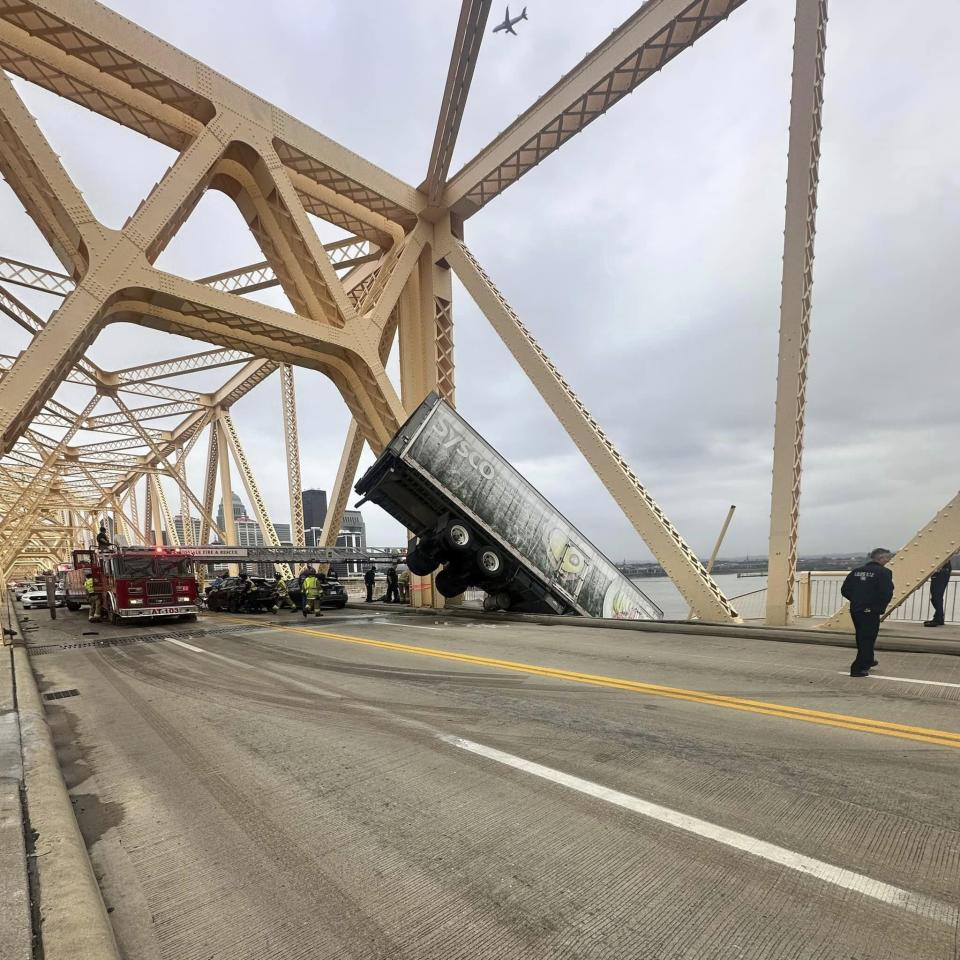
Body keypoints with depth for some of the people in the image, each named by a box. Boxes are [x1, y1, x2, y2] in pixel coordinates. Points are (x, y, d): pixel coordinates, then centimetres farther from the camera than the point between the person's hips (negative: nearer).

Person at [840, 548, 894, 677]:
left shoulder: (856, 571, 7)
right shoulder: (883, 572, -11)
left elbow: (845, 590, 7)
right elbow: (887, 593, -20)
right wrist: (882, 605, -2)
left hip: (855, 610, 6)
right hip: (871, 612, -6)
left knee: (862, 638, 23)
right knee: (867, 639, 3)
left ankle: (867, 661, 43)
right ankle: (858, 668, 2)